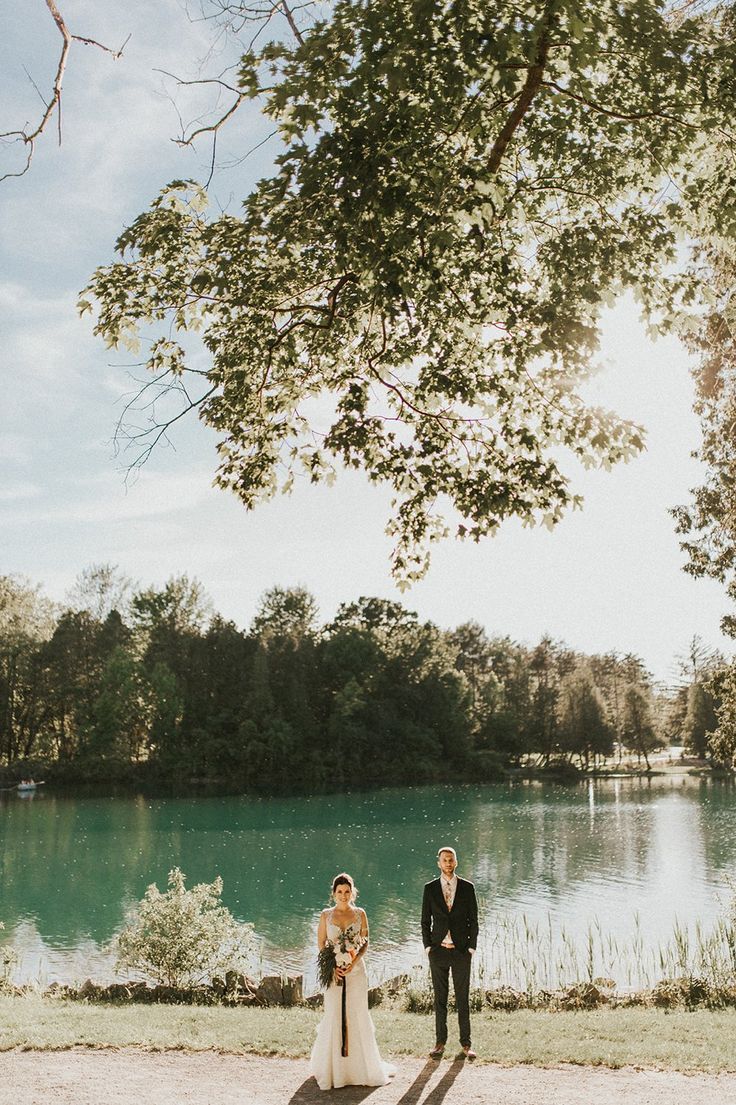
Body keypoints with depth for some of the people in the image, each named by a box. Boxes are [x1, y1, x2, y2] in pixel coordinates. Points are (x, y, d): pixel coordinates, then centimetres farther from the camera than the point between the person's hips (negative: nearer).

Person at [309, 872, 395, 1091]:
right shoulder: (326, 915, 2)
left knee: (358, 1015, 4)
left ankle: (362, 1065, 19)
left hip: (356, 969, 1)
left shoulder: (360, 914, 3)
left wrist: (354, 962, -12)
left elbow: (365, 943, 3)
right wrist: (332, 966, -11)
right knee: (333, 1016, 1)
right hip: (334, 971, 0)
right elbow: (321, 945, 3)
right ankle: (333, 1067, 15)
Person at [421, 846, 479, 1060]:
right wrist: (428, 946, -1)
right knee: (440, 998, 8)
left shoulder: (467, 887, 0)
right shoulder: (430, 888, 1)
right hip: (438, 951, 1)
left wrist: (471, 947, -2)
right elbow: (425, 920, 6)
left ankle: (466, 1043, 13)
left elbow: (473, 920, 3)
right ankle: (440, 1041, 17)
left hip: (461, 951, -1)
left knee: (463, 998, 5)